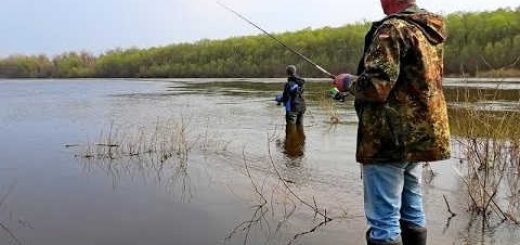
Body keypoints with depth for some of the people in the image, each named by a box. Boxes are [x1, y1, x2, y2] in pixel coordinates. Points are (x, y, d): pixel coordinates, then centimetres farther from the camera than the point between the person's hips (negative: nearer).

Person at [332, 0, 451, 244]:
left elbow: (375, 87, -23)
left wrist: (347, 82, -4)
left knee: (384, 220, -2)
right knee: (412, 213, 18)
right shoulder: (431, 31, 13)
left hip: (389, 140, -9)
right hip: (418, 136, 9)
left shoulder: (393, 29, -15)